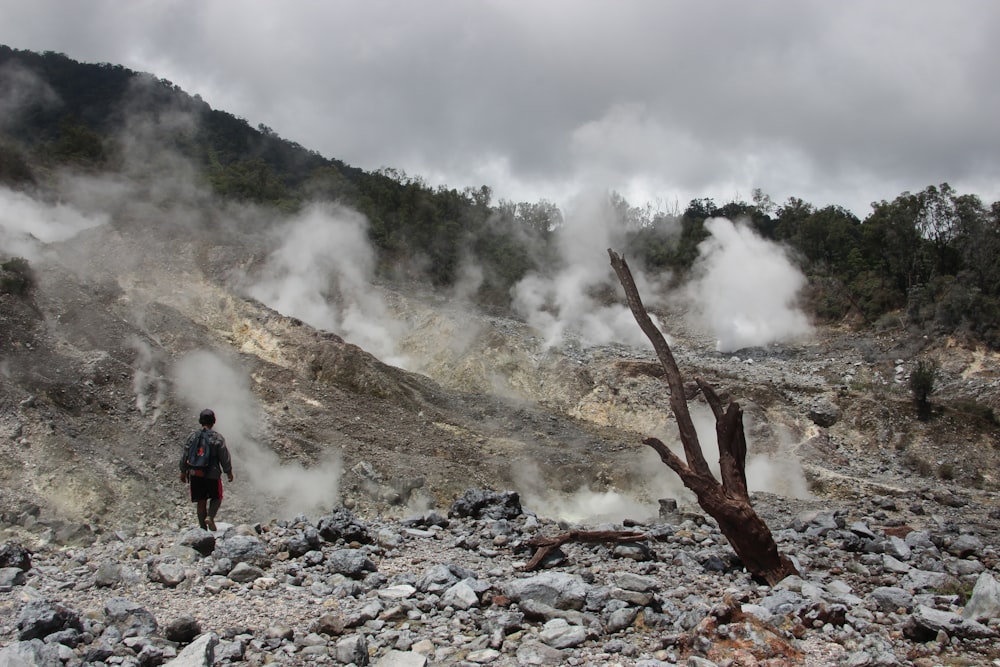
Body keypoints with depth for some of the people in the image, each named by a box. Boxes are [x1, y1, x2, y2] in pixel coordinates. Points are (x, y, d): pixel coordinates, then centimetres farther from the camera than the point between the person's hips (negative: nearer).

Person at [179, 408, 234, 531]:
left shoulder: (192, 436, 2)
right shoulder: (217, 438, -7)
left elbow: (185, 455, 5)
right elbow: (224, 457, -5)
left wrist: (183, 471, 16)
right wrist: (229, 472, 7)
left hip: (195, 474, 3)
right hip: (212, 474, -3)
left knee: (201, 502, 10)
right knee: (216, 498, 14)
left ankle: (203, 528, 12)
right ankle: (210, 517, -9)